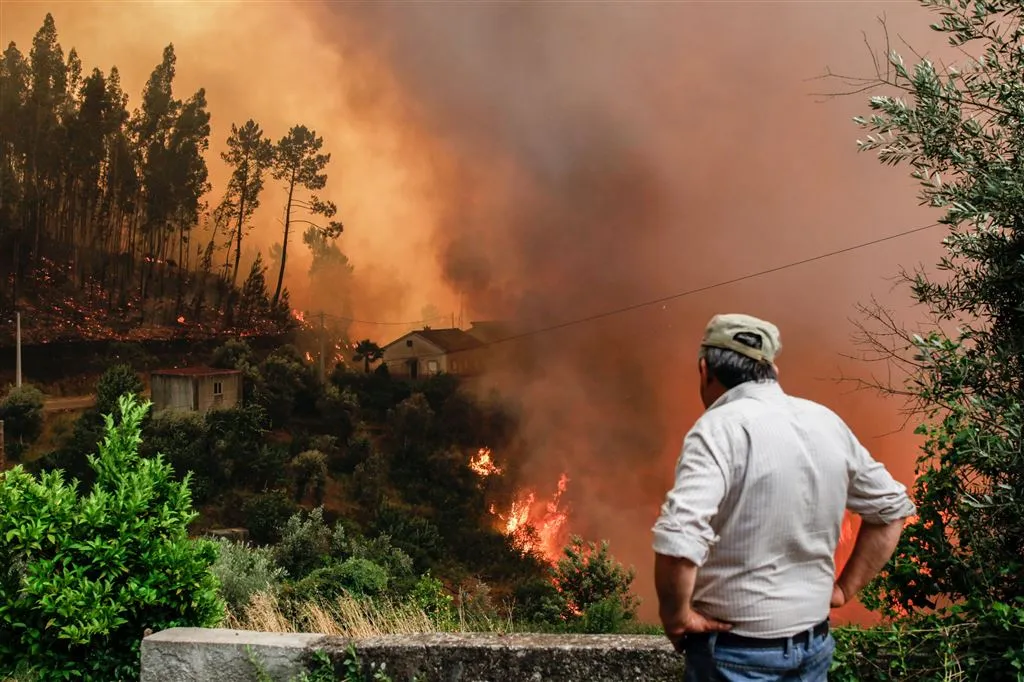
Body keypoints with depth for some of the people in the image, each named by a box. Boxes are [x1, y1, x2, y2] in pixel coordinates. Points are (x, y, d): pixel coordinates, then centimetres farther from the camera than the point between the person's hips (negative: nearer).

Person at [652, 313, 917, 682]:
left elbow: (678, 538, -30)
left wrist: (676, 617, -15)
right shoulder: (828, 424, 4)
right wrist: (843, 589, 14)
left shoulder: (720, 428, -17)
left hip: (736, 652, -6)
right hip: (813, 645, 6)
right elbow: (891, 507, 15)